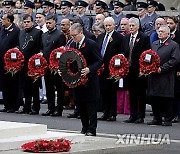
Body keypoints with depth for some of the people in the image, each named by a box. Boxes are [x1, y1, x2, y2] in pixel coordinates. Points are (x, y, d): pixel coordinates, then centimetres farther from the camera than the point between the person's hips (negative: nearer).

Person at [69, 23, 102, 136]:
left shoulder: (91, 45, -11)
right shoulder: (73, 45, 10)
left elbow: (99, 61, -11)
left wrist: (89, 69, -26)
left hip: (90, 80, -7)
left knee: (91, 106, -3)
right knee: (81, 105, 11)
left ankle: (92, 130, 0)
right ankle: (85, 128, 19)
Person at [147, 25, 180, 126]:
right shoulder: (154, 44, 18)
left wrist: (162, 68, -16)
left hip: (166, 77, -6)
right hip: (154, 76, 6)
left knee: (167, 99, -4)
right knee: (154, 99, 7)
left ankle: (167, 120, 3)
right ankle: (157, 119, 17)